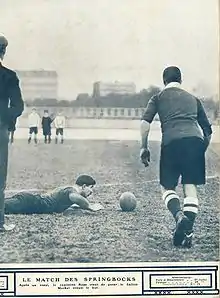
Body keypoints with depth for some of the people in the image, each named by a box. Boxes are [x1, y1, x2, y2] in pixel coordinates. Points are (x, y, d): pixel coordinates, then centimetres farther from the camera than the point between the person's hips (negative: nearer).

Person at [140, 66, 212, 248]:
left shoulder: (158, 98, 21)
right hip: (195, 140, 2)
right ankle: (188, 230, -5)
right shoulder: (193, 99, 28)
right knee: (190, 186, 5)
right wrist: (202, 150, 35)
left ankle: (179, 216, -18)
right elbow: (207, 129, 26)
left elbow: (145, 123, 6)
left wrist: (144, 147, 10)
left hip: (172, 142, -2)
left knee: (167, 187, 9)